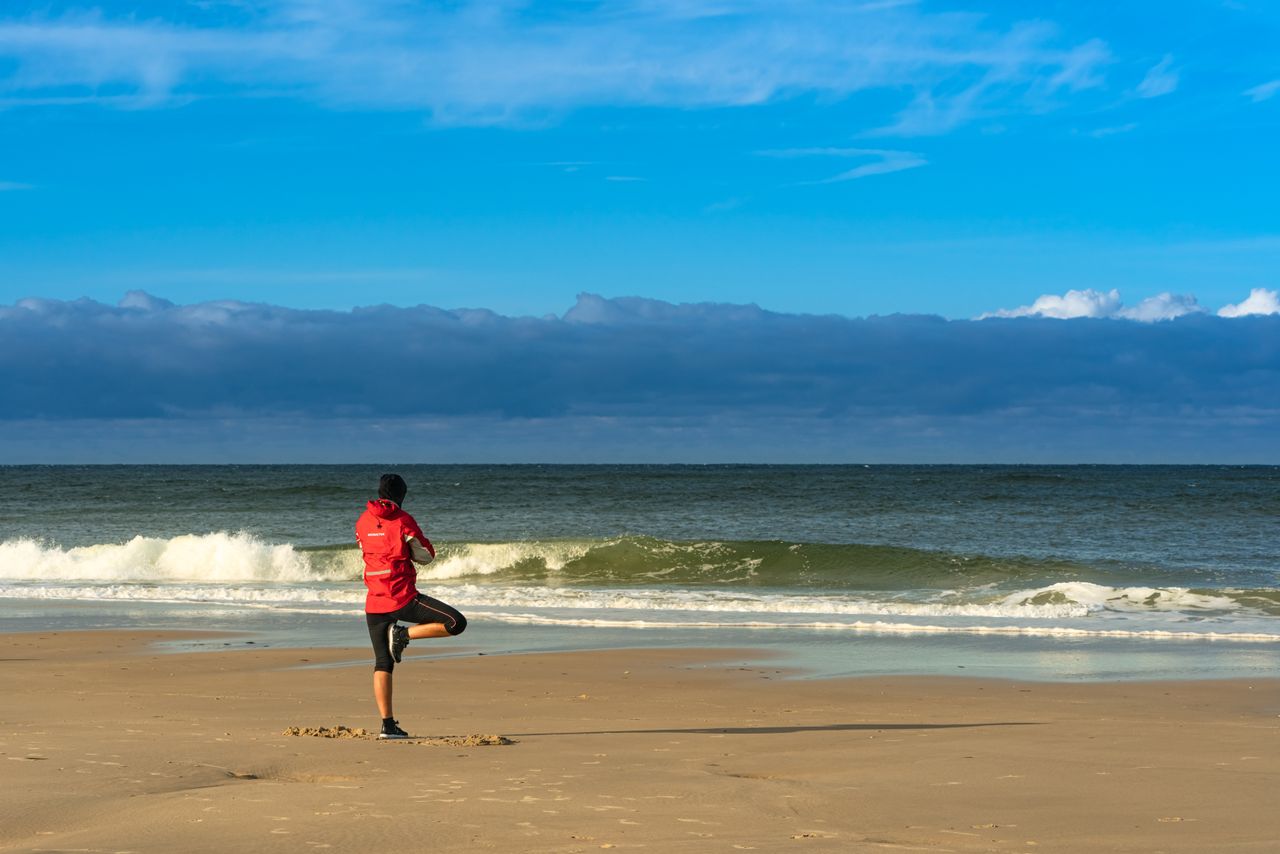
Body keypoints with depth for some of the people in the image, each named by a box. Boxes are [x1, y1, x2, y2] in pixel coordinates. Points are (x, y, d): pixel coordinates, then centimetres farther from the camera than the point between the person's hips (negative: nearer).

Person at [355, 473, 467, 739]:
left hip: (374, 603, 6)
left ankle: (388, 724, 3)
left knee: (382, 664, 8)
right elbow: (426, 556, 1)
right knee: (456, 623, -3)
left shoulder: (362, 522, 8)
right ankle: (403, 635, -9)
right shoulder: (403, 521, -7)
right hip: (403, 599, -6)